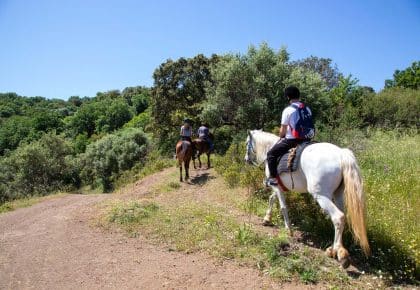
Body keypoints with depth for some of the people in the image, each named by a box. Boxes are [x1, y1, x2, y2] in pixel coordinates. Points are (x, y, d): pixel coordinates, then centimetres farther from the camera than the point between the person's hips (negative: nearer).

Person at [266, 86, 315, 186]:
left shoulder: (288, 110, -9)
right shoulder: (307, 109, 9)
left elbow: (283, 129, -8)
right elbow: (309, 125, 12)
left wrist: (281, 137, 12)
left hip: (291, 140, -6)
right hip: (306, 139, 7)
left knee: (271, 154, 7)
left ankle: (273, 178, 2)